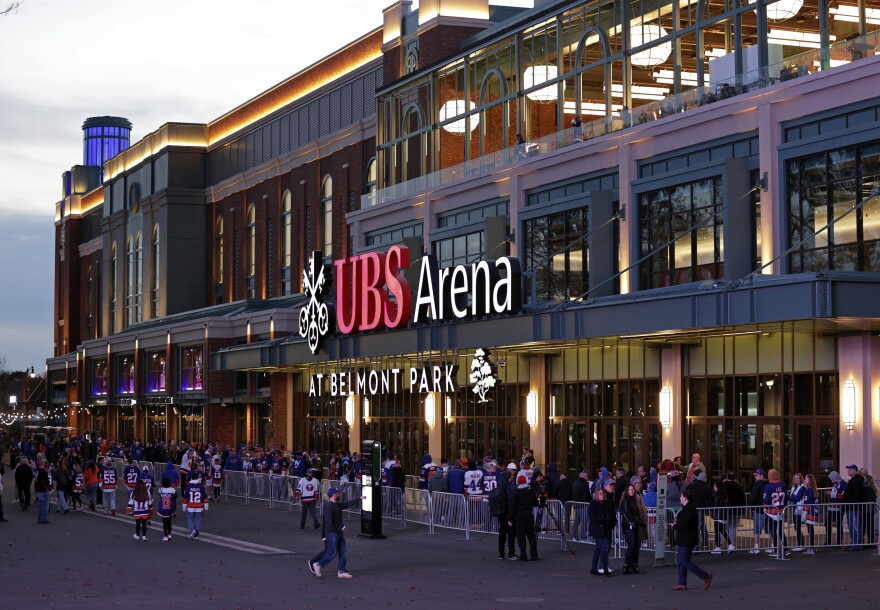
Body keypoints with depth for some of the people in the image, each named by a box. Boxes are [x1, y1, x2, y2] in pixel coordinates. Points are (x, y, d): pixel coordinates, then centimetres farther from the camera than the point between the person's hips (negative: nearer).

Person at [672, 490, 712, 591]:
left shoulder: (689, 509, -19)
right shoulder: (688, 508, 15)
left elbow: (684, 524, -27)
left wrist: (674, 526, -12)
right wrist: (676, 525, 3)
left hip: (687, 540, -11)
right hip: (684, 540, 11)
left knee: (685, 561, -10)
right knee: (681, 562, 12)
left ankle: (706, 576, -6)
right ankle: (682, 584, 14)